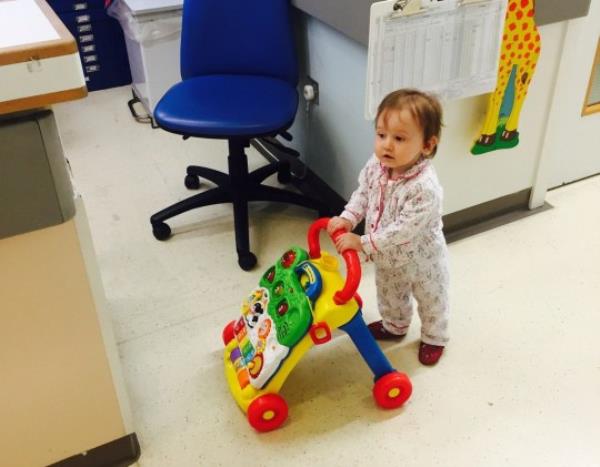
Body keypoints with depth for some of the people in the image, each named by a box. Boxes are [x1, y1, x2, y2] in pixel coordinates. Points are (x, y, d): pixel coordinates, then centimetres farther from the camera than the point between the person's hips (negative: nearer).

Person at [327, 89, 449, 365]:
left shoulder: (425, 187, -40)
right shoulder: (376, 166, -18)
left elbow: (404, 229, -39)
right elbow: (362, 194, -1)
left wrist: (363, 243, -38)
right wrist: (347, 219, -17)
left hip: (422, 259, -6)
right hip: (389, 257, 6)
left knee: (431, 300, 23)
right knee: (390, 295, 31)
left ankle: (434, 338, 49)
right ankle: (395, 326, 59)